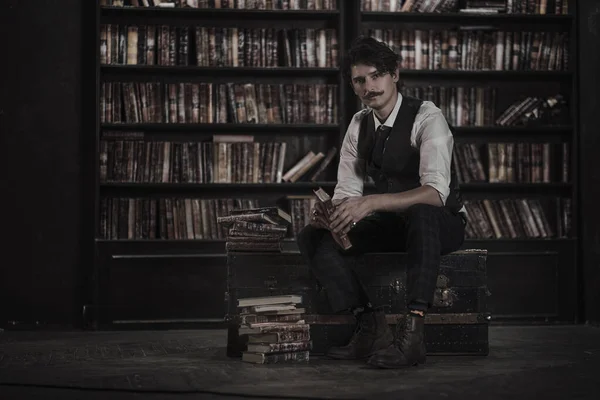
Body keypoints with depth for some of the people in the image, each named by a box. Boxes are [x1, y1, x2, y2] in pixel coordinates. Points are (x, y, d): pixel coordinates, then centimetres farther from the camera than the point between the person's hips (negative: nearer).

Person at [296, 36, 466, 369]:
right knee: (311, 237, -14)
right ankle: (370, 326, -25)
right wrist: (328, 212, -24)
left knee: (421, 215, -43)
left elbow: (436, 192, -33)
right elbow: (347, 191, 1)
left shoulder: (426, 117, -20)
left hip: (439, 225, -6)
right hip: (391, 224, 6)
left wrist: (371, 203, -45)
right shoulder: (359, 125, 2)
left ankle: (412, 332, -43)